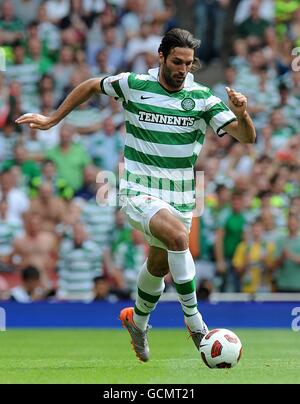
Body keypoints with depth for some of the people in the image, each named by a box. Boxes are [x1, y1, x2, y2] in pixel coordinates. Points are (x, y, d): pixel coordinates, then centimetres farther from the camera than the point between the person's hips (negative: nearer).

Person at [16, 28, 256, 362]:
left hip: (180, 197, 4)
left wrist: (242, 115, -31)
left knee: (160, 267, 18)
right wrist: (53, 119, 14)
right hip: (139, 193, -4)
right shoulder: (134, 85, -7)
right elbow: (90, 86, 12)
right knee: (177, 236, -31)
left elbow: (246, 137, -10)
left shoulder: (202, 97, -4)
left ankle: (138, 322, 49)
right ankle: (194, 322, -22)